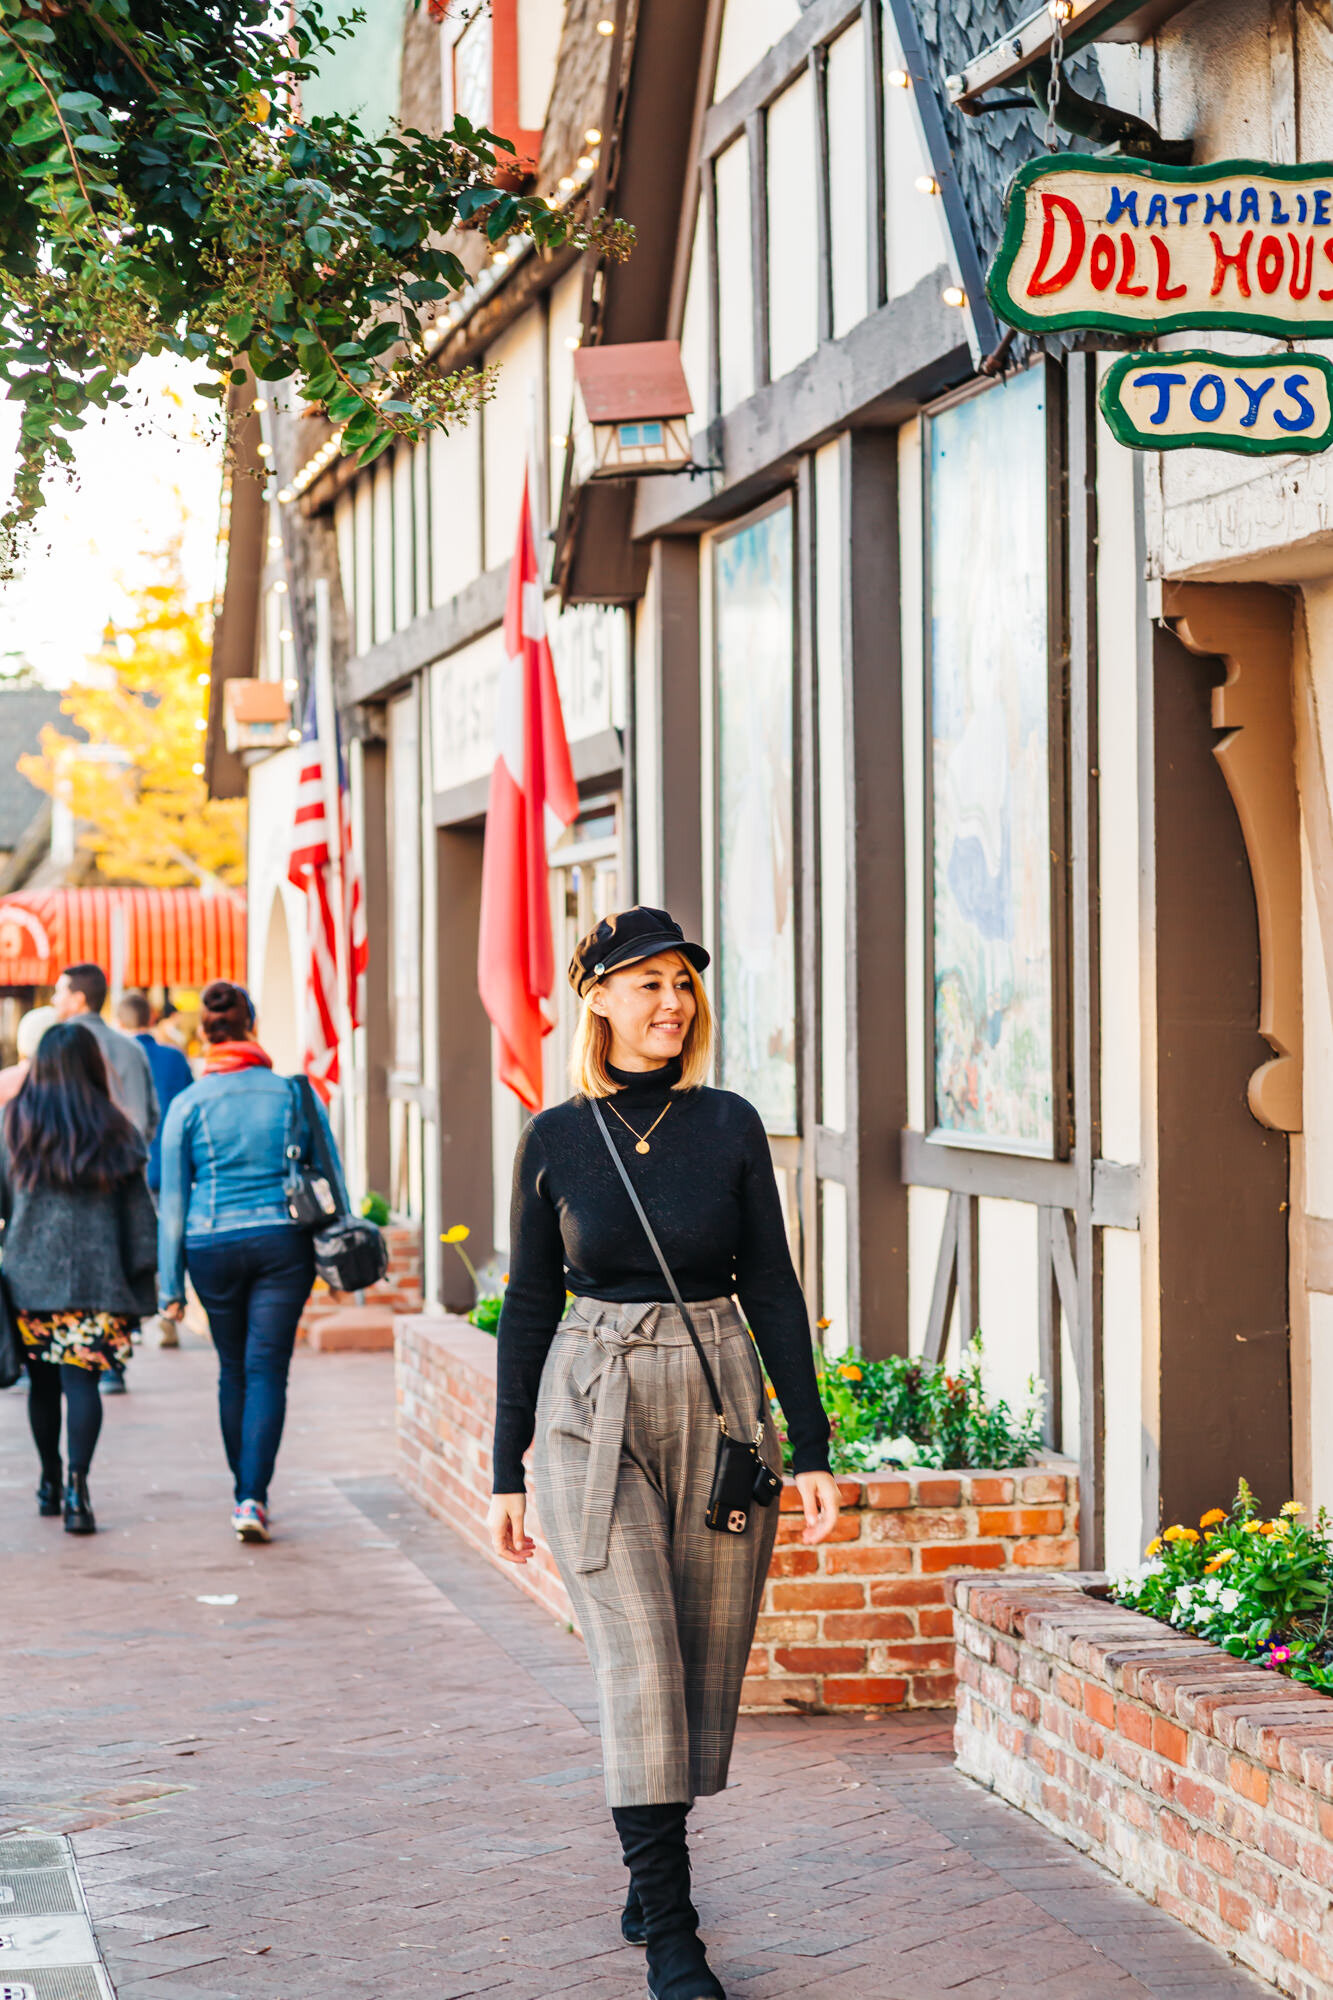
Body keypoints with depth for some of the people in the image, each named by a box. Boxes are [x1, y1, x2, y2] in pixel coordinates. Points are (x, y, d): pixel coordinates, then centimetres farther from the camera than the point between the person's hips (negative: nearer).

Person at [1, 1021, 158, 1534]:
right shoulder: (111, 1128, 1)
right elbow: (137, 1207, 2)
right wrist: (145, 1273, 8)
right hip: (96, 1276, -1)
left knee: (42, 1381, 13)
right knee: (82, 1380, -4)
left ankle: (50, 1482, 24)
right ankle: (76, 1487, -17)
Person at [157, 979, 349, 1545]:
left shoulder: (188, 1105, -1)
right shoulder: (293, 1093, 0)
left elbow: (173, 1199, 1)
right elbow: (332, 1178, 3)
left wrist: (170, 1284, 6)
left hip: (213, 1245, 0)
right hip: (283, 1242, 0)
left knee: (233, 1371, 15)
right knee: (267, 1371, -1)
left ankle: (246, 1492, 23)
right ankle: (252, 1498, -12)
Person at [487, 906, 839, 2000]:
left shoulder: (729, 1126, 1)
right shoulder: (555, 1140, 1)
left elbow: (773, 1290, 3)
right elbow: (530, 1306, 6)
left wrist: (812, 1451, -1)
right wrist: (507, 1472, 5)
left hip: (721, 1406, 2)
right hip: (595, 1414, -2)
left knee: (708, 1672, 7)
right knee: (641, 1670, -11)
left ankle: (651, 1874, 31)